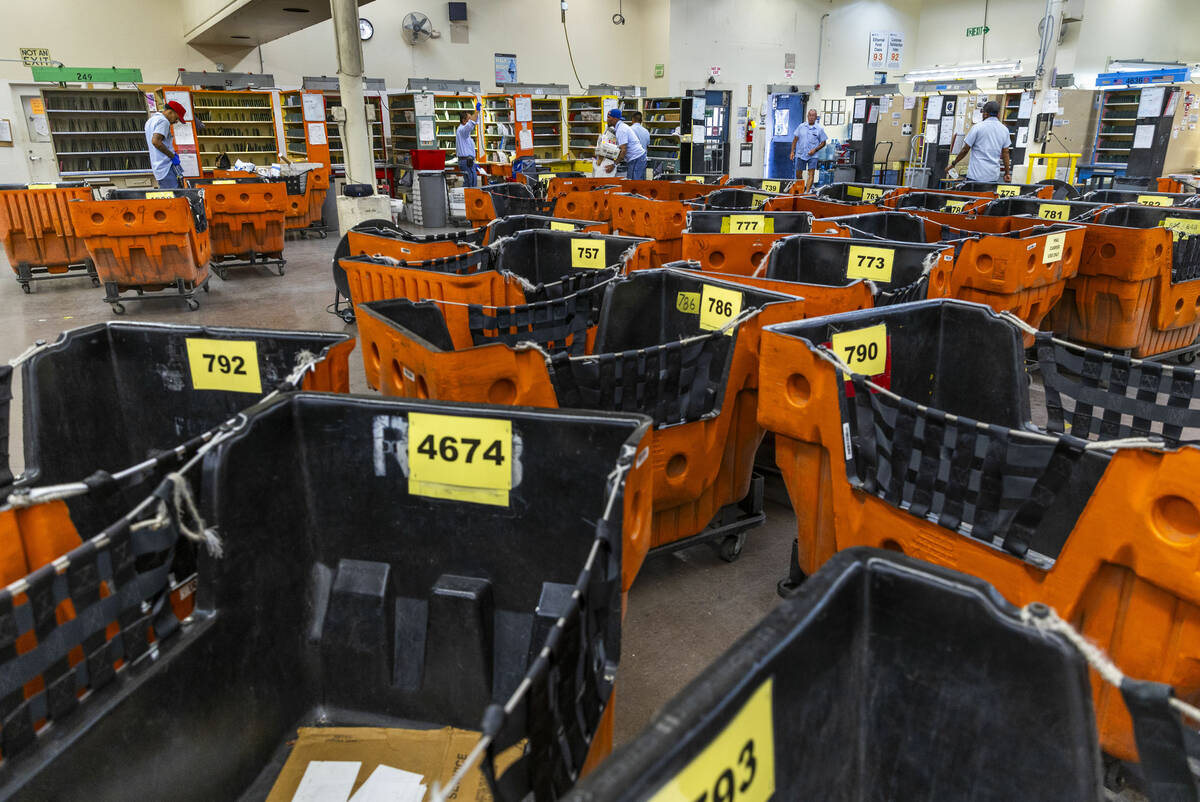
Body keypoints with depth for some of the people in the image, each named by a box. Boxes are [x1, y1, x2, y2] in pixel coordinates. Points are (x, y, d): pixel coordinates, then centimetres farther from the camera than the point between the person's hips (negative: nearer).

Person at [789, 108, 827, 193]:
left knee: (811, 174, -13)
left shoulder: (820, 128, 1)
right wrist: (792, 151, 1)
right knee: (798, 175, 9)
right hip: (800, 154, 2)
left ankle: (807, 192, -15)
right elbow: (795, 140, 9)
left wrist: (815, 149, -11)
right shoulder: (801, 126, 6)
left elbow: (823, 143, 4)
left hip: (812, 155, -2)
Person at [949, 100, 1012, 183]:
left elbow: (965, 150, -2)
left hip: (977, 174, -4)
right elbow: (1005, 153, 11)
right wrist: (1007, 173, 17)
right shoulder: (1004, 130, 10)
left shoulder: (977, 127, -4)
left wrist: (953, 164, 11)